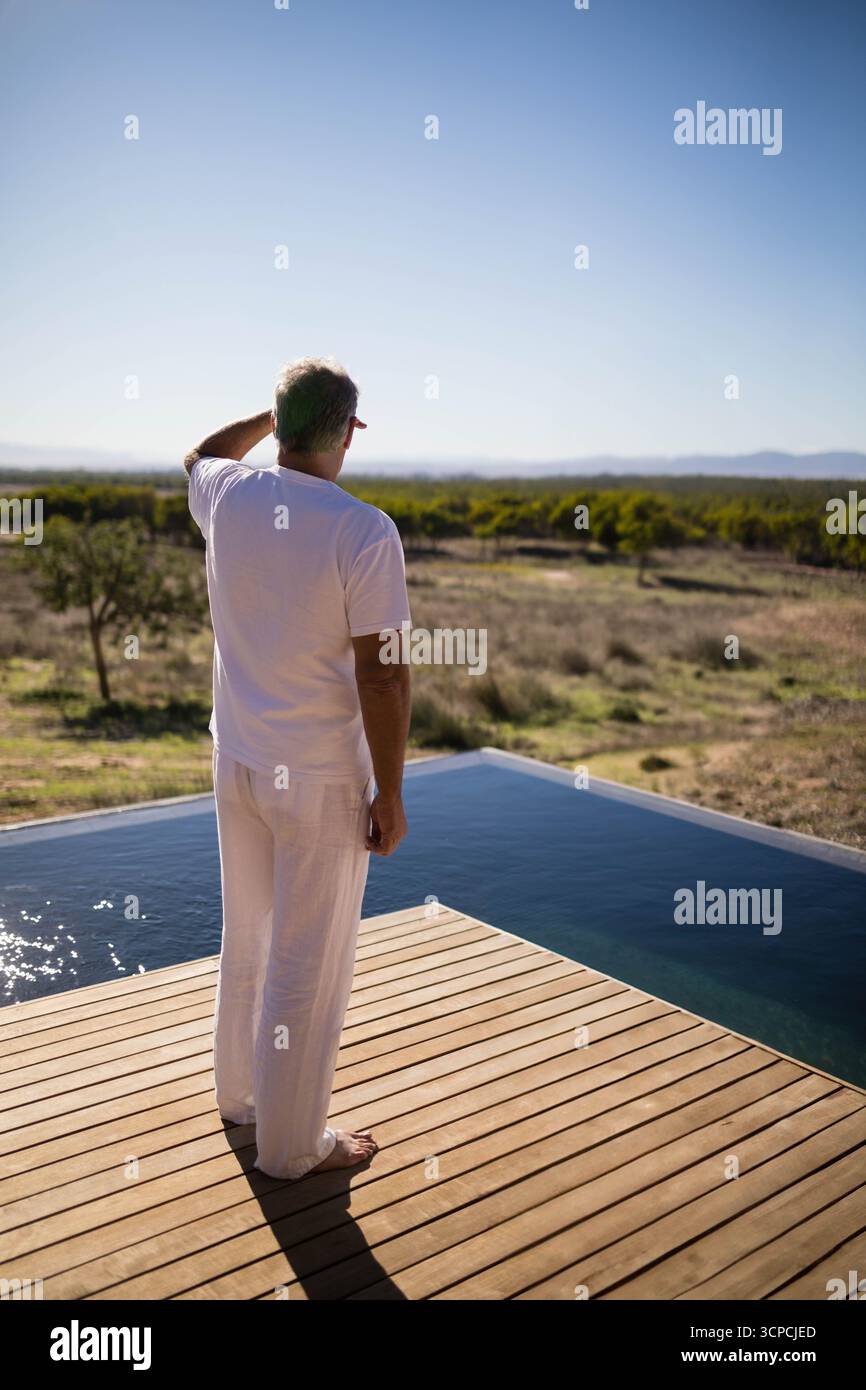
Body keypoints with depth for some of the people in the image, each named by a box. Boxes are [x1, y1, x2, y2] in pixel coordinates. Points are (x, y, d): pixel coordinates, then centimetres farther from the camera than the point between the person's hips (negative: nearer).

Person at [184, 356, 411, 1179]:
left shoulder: (226, 497, -3)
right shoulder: (363, 533, -20)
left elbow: (200, 456, 23)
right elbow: (381, 675, -18)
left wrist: (273, 416, 25)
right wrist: (390, 796, -10)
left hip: (237, 762, 6)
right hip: (321, 779, -6)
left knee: (247, 940, 24)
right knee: (309, 968, 8)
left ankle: (239, 1092, 44)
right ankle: (292, 1144, 25)